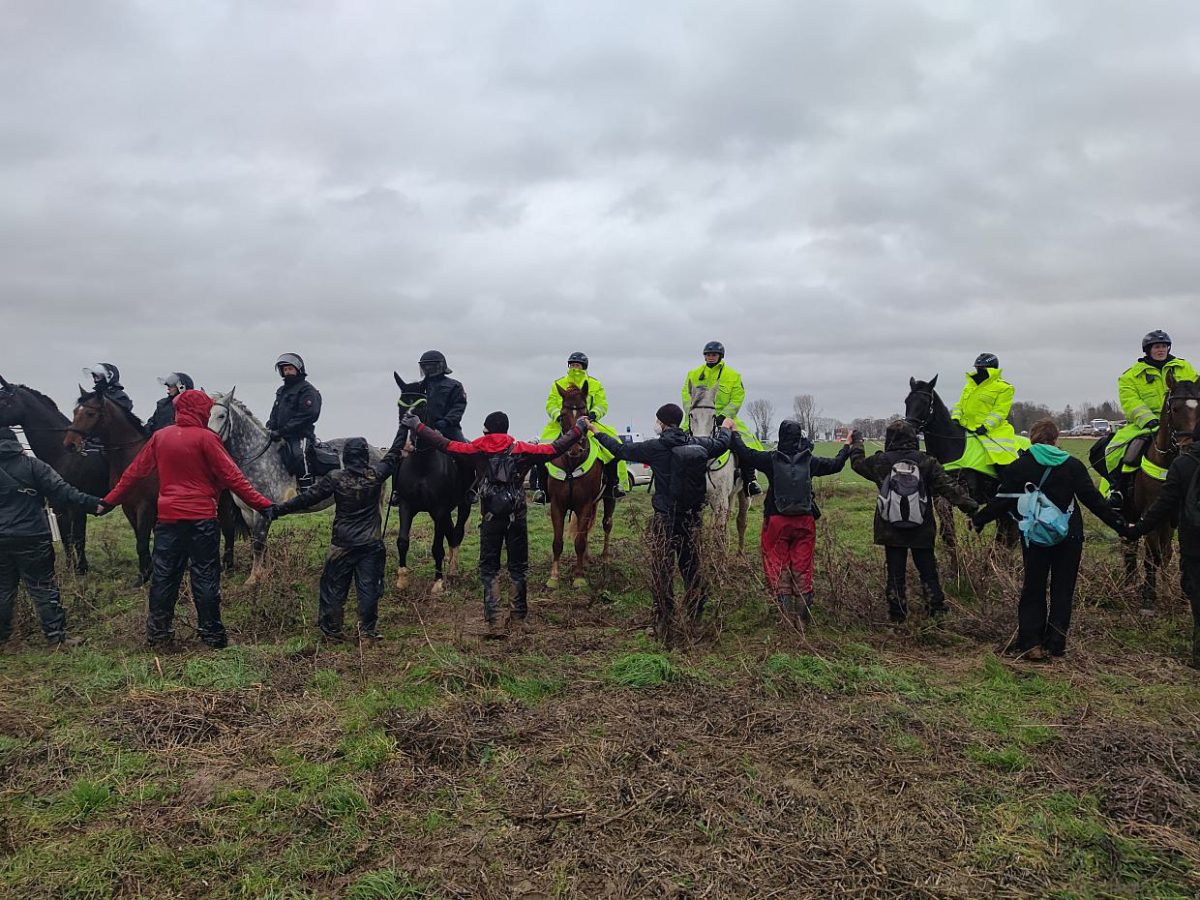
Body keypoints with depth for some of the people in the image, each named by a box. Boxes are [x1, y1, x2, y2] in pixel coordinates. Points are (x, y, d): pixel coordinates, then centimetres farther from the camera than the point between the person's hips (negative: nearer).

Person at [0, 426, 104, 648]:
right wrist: (91, 503, -18)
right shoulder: (32, 464, -7)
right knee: (43, 588, 3)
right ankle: (56, 637, 4)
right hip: (32, 538, -3)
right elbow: (61, 490, -16)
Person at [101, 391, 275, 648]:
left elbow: (134, 472, 11)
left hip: (168, 517, 5)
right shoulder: (206, 438, -9)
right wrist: (262, 504, -12)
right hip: (201, 517, -5)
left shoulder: (159, 437, 6)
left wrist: (109, 501, 22)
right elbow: (232, 477, -13)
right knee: (205, 575, 2)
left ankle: (157, 631, 20)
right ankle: (211, 633, 5)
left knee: (164, 574, 12)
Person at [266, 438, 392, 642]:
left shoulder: (336, 478, -9)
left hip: (342, 544, 0)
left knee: (334, 587, 11)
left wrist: (277, 510, -4)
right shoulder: (376, 474, -5)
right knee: (369, 586, 6)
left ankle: (332, 629, 16)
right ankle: (368, 629, 9)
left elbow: (307, 498, -9)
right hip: (371, 544, 1)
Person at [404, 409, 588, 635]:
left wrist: (417, 427, 10)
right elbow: (554, 449, -2)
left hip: (490, 518, 0)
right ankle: (519, 617, 17)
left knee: (488, 570, 7)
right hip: (517, 517, 0)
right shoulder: (521, 450, -1)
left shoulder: (478, 450, -1)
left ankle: (493, 622, -1)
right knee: (519, 568, 13)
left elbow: (445, 444, 1)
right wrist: (578, 429, 9)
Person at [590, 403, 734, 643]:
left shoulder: (655, 448, -13)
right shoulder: (699, 445, -1)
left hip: (665, 520, -4)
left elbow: (621, 450, -3)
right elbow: (721, 443, 19)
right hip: (692, 519, 4)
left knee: (662, 574, 5)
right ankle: (697, 621, 26)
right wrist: (726, 428, 42)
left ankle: (665, 628, 8)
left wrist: (597, 433, 13)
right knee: (693, 570, 17)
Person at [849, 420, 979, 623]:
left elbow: (858, 462, 15)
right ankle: (938, 610, 14)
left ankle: (897, 614, 11)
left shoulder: (880, 462, -4)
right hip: (922, 531, 0)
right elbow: (949, 487, -8)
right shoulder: (927, 462, -5)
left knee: (896, 573, 7)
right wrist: (971, 506, -3)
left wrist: (856, 443, 33)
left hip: (891, 532, 0)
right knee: (928, 571, 12)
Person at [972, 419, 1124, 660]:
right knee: (1063, 589, 10)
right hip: (1069, 537, 1)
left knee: (1033, 588, 9)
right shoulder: (1073, 465, -1)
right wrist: (1119, 524, 4)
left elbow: (1003, 501, -4)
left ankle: (1030, 643, 3)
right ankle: (1056, 643, 10)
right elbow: (1093, 499, -3)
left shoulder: (1019, 466, -4)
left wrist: (978, 520, 8)